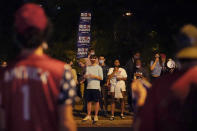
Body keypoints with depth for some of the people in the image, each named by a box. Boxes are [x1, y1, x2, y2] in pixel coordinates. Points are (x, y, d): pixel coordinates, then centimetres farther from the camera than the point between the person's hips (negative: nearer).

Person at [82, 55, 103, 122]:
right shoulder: (88, 67, 16)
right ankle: (88, 115, 10)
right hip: (89, 87, 4)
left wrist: (94, 76, -17)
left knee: (96, 101, -2)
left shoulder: (99, 68, 2)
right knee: (89, 101, 5)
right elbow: (85, 76, 15)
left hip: (96, 87, -4)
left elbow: (101, 78, -2)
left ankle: (96, 116, 2)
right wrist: (85, 76, -8)